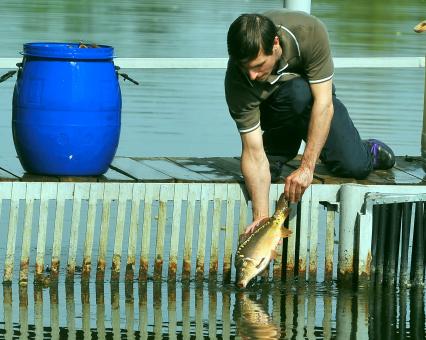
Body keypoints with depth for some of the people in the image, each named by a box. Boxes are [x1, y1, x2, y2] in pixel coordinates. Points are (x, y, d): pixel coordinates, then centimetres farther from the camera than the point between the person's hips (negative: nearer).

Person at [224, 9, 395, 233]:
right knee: (299, 91, -37)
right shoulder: (237, 80, -35)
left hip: (318, 93, 1)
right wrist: (261, 217, -42)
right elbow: (253, 151, -34)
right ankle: (278, 150, -5)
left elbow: (324, 103, -34)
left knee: (353, 166, -22)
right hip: (272, 110, -1)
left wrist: (306, 167, -40)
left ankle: (369, 150, 16)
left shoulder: (309, 32, -37)